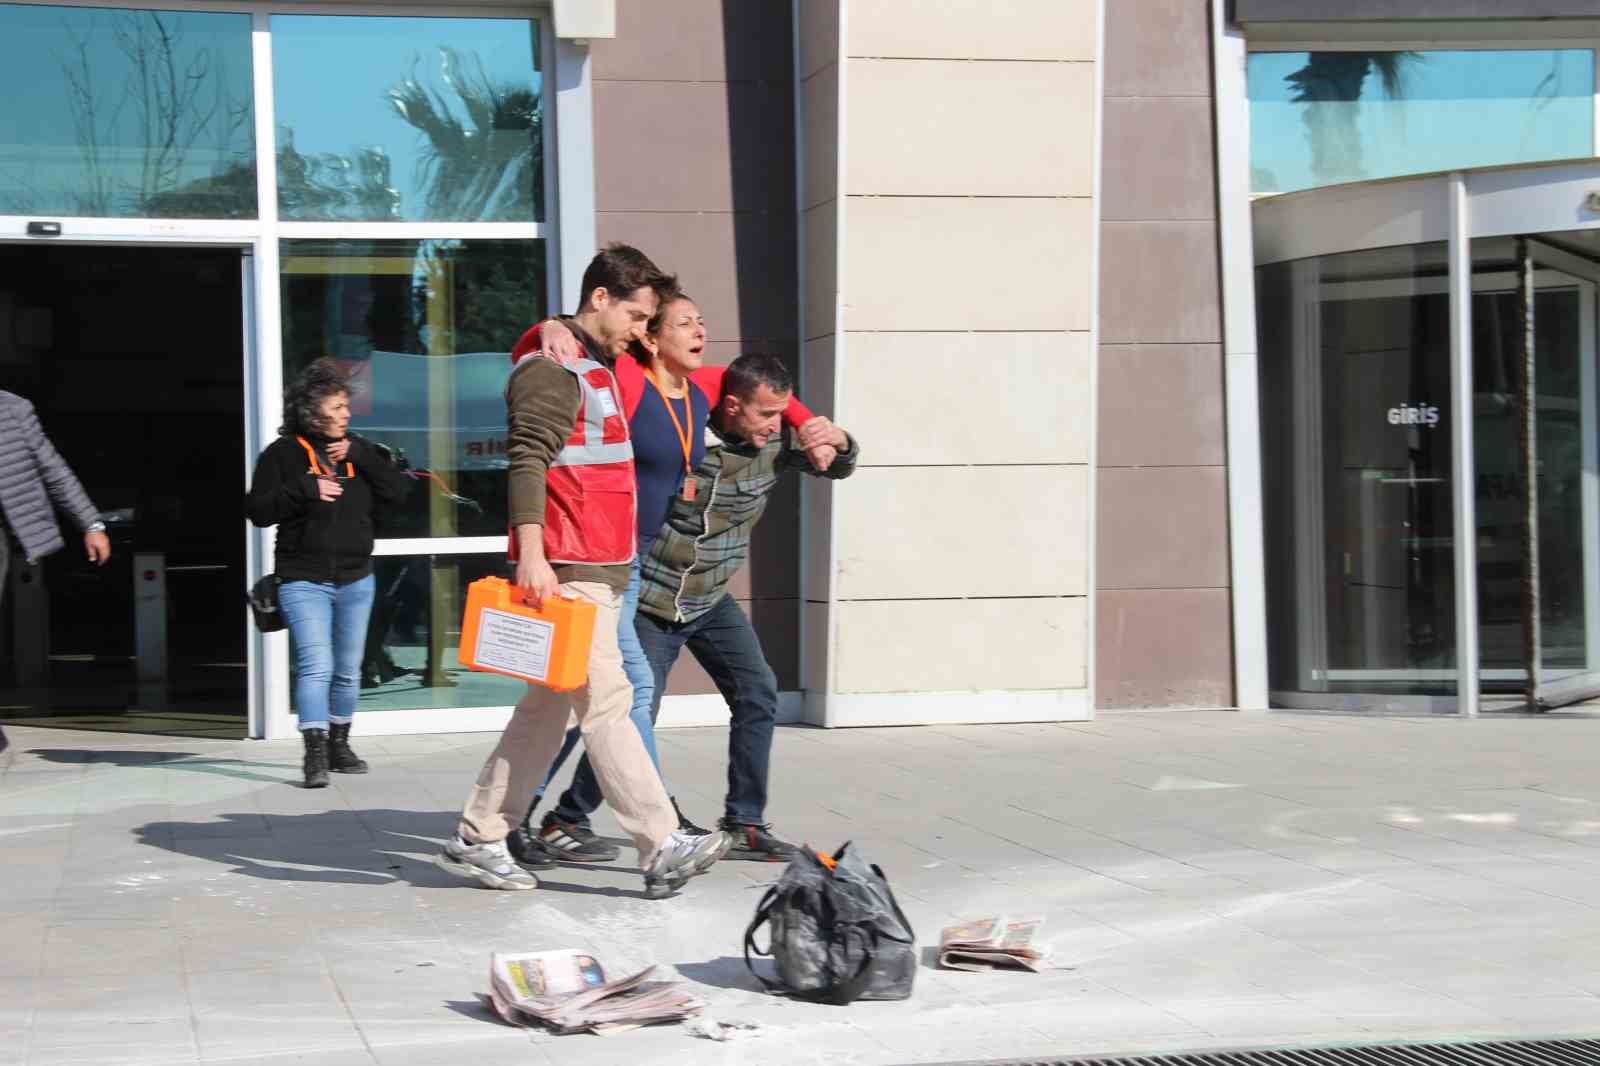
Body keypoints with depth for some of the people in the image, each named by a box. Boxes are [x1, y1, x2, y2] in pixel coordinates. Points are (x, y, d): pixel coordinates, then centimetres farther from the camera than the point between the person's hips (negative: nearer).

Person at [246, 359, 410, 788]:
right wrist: (306, 488, -19)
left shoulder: (358, 451, 8)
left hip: (355, 580, 5)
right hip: (304, 580, -5)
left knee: (348, 671, 13)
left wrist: (360, 456, -9)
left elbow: (398, 490, 0)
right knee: (316, 666, -17)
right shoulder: (284, 453, -4)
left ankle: (339, 745, 28)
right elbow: (258, 510, -9)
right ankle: (315, 754, -16)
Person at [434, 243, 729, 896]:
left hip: (602, 568, 10)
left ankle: (476, 841, 17)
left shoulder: (598, 368, 22)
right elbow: (527, 460, -20)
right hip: (566, 571, -10)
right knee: (606, 703, -10)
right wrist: (531, 554, -28)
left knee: (548, 709, 11)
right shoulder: (553, 369, -10)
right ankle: (662, 849, -13)